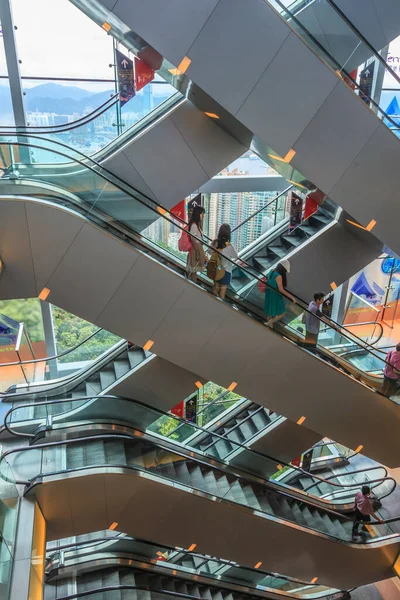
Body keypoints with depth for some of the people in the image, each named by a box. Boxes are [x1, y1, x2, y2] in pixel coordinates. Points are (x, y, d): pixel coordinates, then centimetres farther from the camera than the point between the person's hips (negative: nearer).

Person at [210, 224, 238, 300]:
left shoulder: (215, 242, -15)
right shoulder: (229, 246, -27)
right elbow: (236, 256, -9)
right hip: (225, 269, -5)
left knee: (215, 286, 23)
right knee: (223, 288, 12)